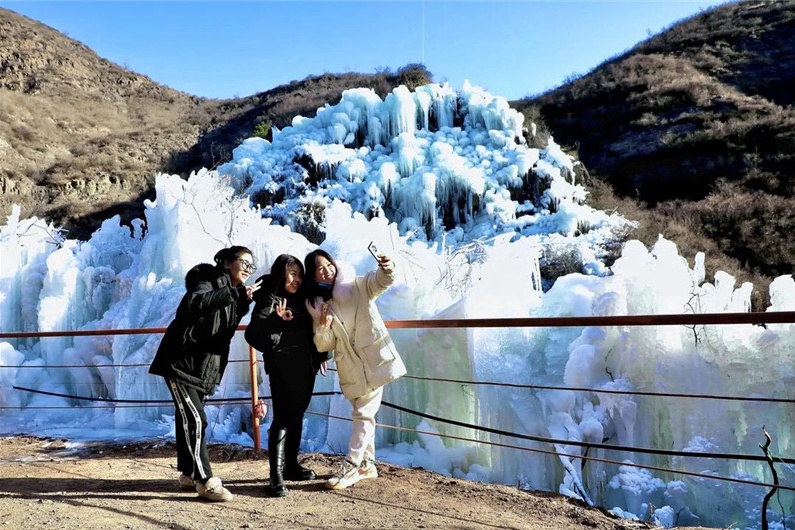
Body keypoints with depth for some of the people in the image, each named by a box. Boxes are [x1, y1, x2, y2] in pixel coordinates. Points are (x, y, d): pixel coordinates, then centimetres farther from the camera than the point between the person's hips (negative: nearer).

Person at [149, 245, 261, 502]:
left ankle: (188, 475, 24)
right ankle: (205, 480, -9)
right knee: (195, 419, -12)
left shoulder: (235, 294, 14)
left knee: (187, 420, 16)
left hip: (204, 367, 8)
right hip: (182, 362, -8)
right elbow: (197, 302, -34)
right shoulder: (208, 279, -10)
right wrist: (236, 293, -36)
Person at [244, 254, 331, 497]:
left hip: (305, 367, 7)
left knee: (296, 417, 13)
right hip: (283, 368, -7)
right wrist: (276, 320, -29)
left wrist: (321, 354, 21)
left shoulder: (299, 300, 15)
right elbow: (253, 335, -16)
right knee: (282, 419, -12)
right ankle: (276, 476, -12)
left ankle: (291, 465, 24)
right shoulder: (268, 300, -6)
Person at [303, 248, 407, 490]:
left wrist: (388, 268, -43)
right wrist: (324, 326, -16)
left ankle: (351, 466, 0)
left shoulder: (357, 286, -2)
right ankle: (366, 463, 26)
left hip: (374, 358, -4)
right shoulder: (315, 305, 6)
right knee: (363, 413, 15)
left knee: (364, 413, -5)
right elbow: (324, 346, 5)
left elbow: (381, 280, -20)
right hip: (351, 367, 4)